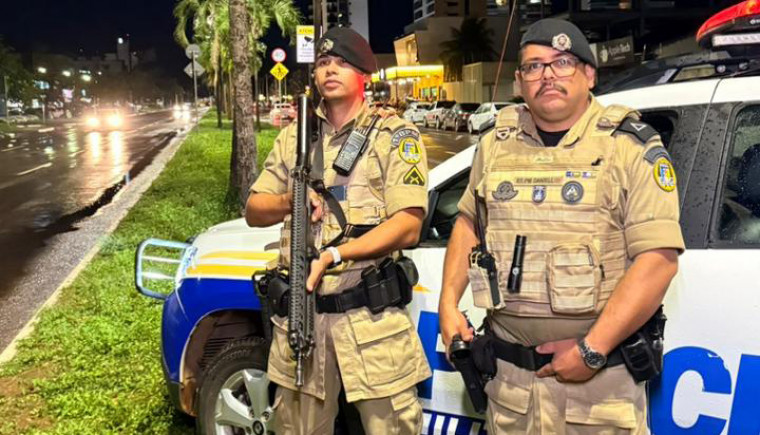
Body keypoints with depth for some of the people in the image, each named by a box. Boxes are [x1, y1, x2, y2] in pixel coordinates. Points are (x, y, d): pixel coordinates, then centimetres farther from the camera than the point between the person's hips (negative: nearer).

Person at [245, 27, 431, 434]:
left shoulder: (394, 134, -1)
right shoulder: (293, 136, 14)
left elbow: (407, 226, -11)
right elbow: (254, 210, 16)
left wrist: (333, 255, -21)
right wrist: (288, 202, -7)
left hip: (372, 316, -4)